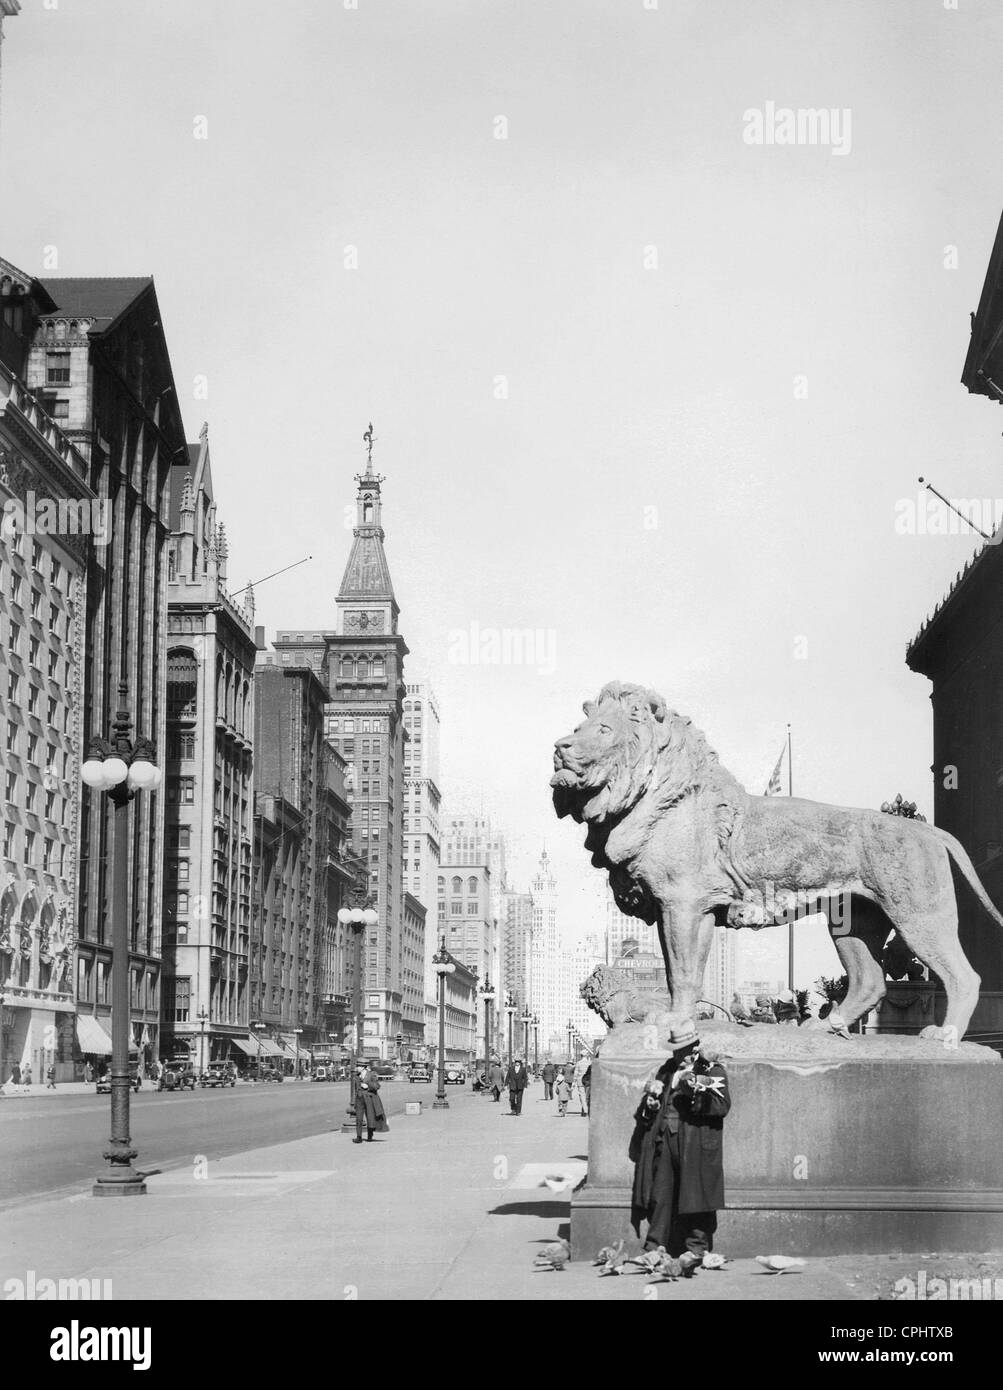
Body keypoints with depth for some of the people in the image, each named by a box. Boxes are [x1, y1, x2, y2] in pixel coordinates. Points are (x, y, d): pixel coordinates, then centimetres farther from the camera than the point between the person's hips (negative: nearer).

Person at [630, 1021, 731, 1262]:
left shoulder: (712, 1070, 1)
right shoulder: (667, 1069, 18)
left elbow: (722, 1105, -13)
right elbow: (646, 1109, 25)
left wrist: (695, 1090, -21)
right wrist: (650, 1103, 2)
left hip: (695, 1143, -5)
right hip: (665, 1138, 5)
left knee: (695, 1196, -3)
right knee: (660, 1197, 4)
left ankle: (696, 1250, 6)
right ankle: (654, 1248, 10)